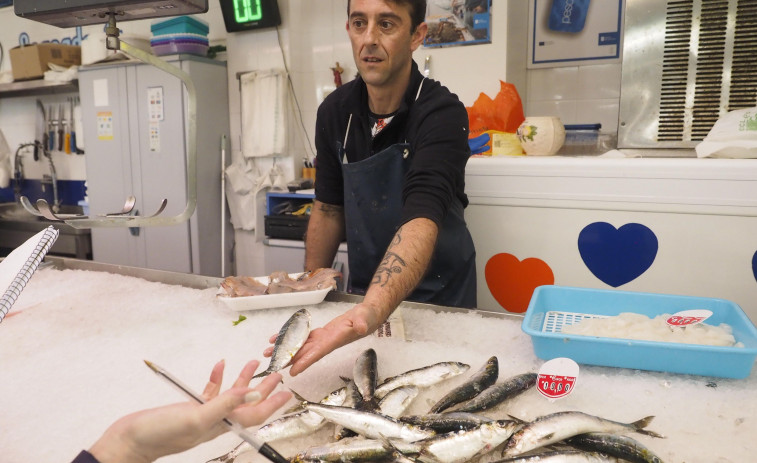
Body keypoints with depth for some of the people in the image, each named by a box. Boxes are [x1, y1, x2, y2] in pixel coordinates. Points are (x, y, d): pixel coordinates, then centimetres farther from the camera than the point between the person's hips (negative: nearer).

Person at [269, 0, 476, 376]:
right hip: (362, 289, 4)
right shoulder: (335, 111, -7)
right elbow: (328, 208, 2)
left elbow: (422, 220, -37)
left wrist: (370, 312, -51)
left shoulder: (441, 112, -23)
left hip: (436, 295, -4)